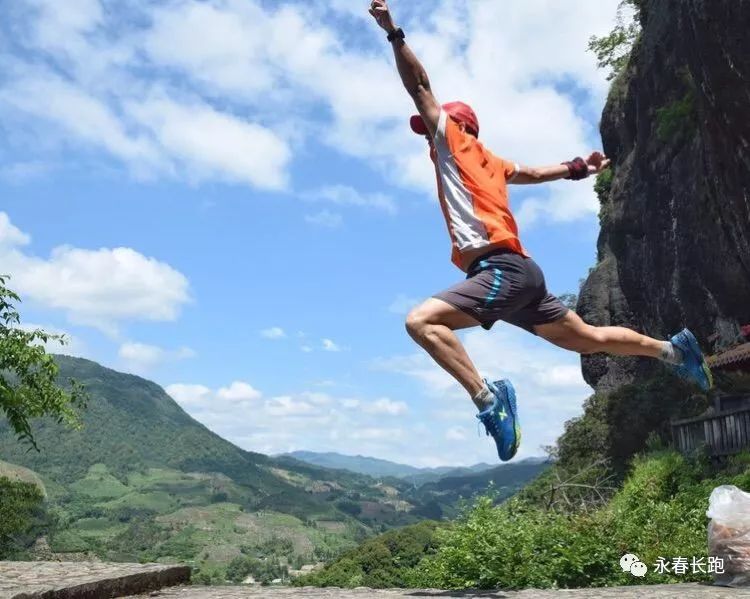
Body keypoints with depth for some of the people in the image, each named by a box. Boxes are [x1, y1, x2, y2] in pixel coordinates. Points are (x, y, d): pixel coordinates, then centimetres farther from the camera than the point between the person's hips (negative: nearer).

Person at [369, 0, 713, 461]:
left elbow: (419, 86, 0)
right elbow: (533, 173, 37)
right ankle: (673, 350, 32)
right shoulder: (488, 161, 26)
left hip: (503, 270, -10)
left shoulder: (456, 141, 5)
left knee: (421, 321, -25)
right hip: (517, 274, 10)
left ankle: (487, 397, -28)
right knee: (590, 339, 20)